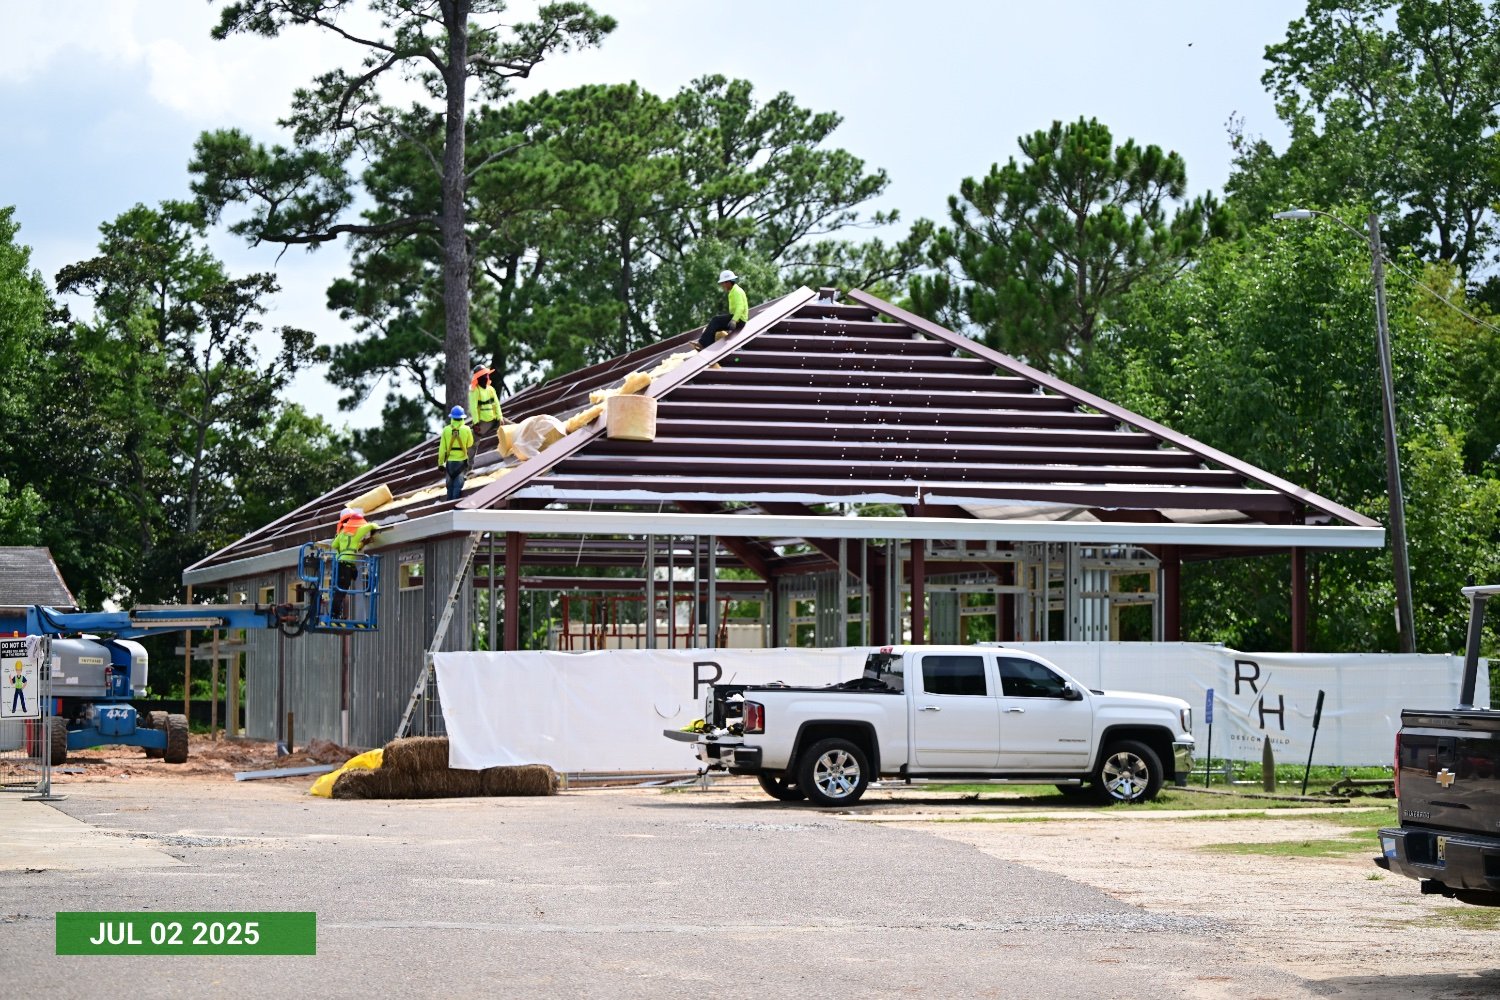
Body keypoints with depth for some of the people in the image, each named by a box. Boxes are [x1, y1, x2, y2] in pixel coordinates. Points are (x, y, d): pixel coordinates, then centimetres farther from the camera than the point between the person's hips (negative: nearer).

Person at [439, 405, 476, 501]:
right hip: (462, 461, -1)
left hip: (450, 461, 1)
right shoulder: (466, 429, -10)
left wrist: (440, 463, 1)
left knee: (450, 484, 15)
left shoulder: (446, 430, -9)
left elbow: (442, 448, -7)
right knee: (458, 484, 3)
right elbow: (470, 444, 5)